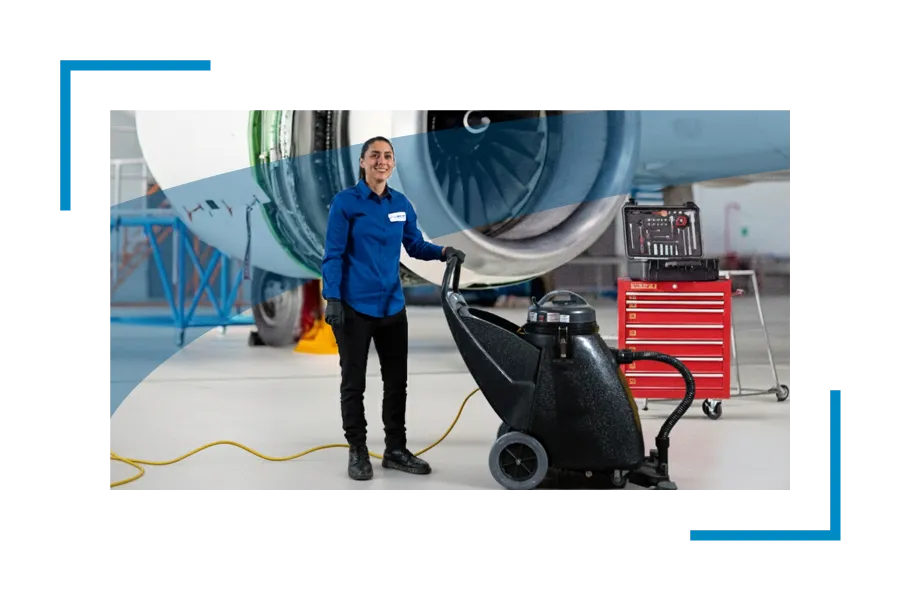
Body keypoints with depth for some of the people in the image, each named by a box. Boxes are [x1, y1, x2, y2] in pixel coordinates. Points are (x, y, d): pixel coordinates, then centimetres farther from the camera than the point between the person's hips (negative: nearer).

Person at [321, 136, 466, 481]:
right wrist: (332, 300, -17)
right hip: (354, 307, -5)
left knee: (397, 380, 10)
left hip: (392, 306, 5)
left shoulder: (401, 204, 6)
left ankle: (395, 450, 21)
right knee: (354, 382, 4)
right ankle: (357, 452, 16)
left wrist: (443, 252, -5)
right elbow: (333, 255, -10)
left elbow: (415, 246, 14)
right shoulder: (345, 202, -8)